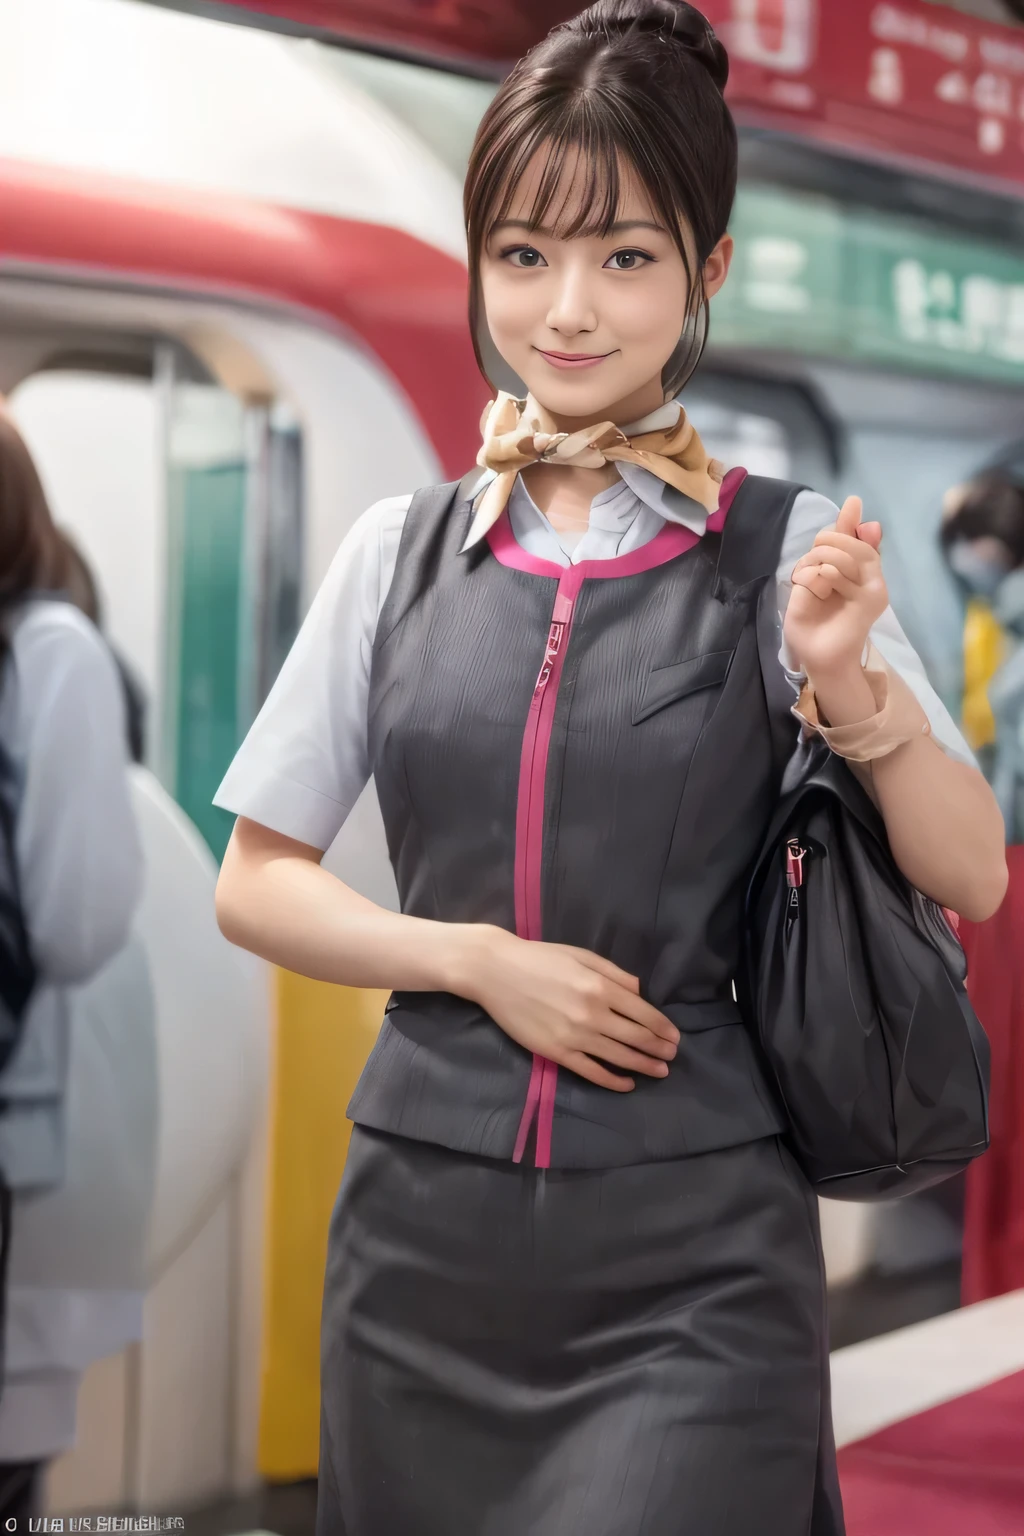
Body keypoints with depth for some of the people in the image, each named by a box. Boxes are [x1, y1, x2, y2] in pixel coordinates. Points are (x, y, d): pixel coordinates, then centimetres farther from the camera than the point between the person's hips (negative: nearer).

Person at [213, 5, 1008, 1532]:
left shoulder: (791, 554, -2)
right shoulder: (403, 550, 5)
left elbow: (970, 880, -2)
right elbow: (255, 887, 7)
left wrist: (846, 682, -19)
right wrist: (481, 959, -8)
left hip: (690, 1250, -2)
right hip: (424, 1222, 3)